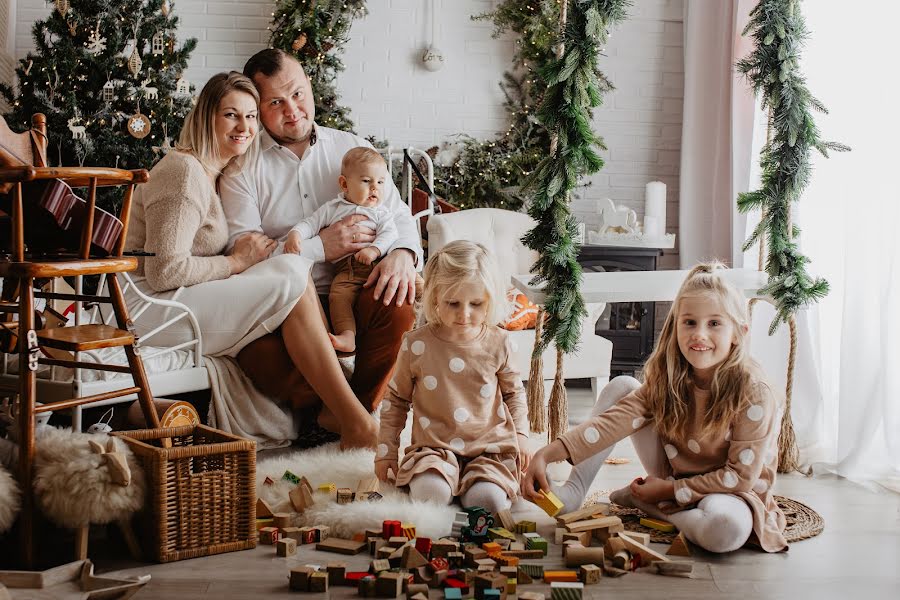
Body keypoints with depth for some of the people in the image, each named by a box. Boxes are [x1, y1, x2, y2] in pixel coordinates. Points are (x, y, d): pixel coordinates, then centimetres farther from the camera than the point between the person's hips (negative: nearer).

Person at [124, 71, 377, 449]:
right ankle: (356, 426, -22)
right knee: (292, 275, -20)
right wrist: (236, 262, -11)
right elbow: (164, 272, -23)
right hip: (147, 308, -10)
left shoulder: (217, 173, 18)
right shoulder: (185, 172, -14)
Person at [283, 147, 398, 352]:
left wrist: (374, 250, -15)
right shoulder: (332, 209, 24)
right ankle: (347, 336, -38)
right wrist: (295, 235, -3)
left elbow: (389, 233, 6)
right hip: (345, 268, -1)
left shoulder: (380, 212, 22)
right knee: (338, 295, -28)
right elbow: (310, 224, 20)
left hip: (376, 264, 1)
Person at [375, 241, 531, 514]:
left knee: (487, 500, -26)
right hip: (434, 447, -1)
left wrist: (520, 435, 9)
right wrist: (386, 450, 10)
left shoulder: (498, 343, 2)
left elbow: (514, 392, 19)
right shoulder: (416, 344, -2)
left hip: (490, 447, 1)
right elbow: (396, 399, 11)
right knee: (430, 492, -32)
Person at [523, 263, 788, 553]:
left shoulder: (754, 395, -24)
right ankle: (573, 491, -6)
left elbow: (741, 477, -21)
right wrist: (545, 455, -30)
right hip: (672, 479, 4)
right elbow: (613, 420, -19)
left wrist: (669, 490, -19)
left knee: (728, 528, -42)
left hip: (729, 493, -4)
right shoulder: (667, 381, -9)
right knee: (621, 387, -8)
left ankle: (643, 503, -13)